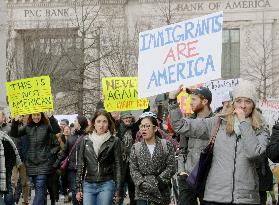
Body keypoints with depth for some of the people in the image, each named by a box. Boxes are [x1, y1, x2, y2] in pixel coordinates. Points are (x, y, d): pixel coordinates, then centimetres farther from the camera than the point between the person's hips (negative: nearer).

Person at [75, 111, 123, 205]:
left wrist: (118, 191, -3)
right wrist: (78, 188, 6)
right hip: (88, 185, 2)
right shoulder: (86, 140, 8)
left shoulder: (114, 141, 1)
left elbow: (118, 166, 1)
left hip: (106, 185, -2)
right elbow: (80, 164, 11)